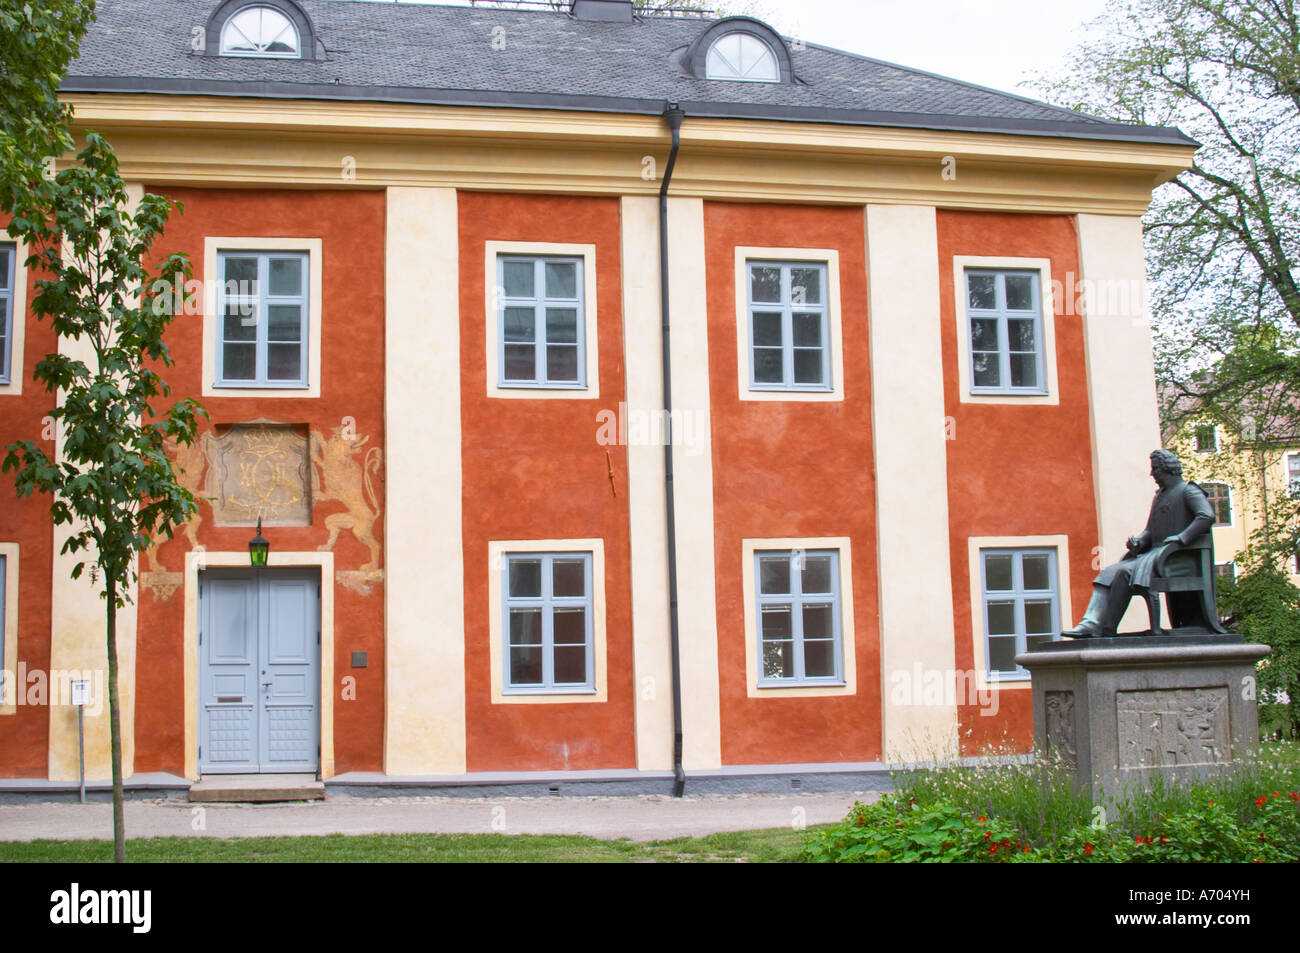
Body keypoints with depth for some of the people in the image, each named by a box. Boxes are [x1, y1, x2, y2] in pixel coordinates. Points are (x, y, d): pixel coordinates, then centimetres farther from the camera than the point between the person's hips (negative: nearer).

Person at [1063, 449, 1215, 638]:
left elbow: (1207, 516, -19)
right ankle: (1090, 624, -26)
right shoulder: (1160, 495, 26)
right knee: (1107, 574, -10)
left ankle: (1107, 630, -28)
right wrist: (1138, 543, 2)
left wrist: (1181, 538, -25)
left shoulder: (1188, 491, -1)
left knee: (1125, 572, -30)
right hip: (1153, 552, 9)